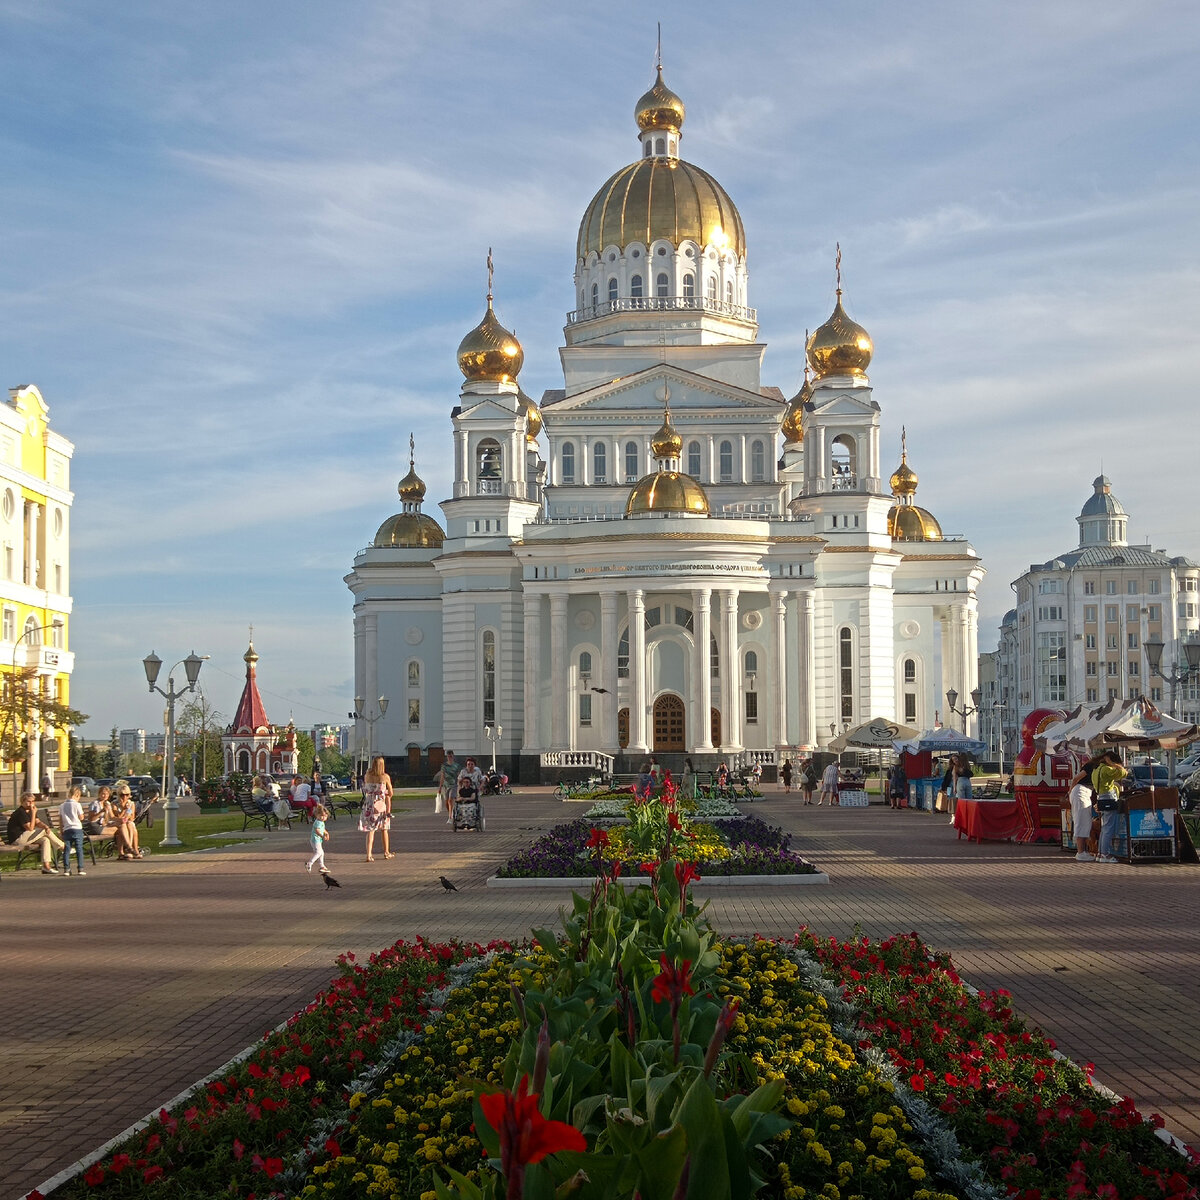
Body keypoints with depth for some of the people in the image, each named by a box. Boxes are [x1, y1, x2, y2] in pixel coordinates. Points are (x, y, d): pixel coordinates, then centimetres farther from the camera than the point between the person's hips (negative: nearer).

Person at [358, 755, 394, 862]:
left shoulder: (367, 776, -3)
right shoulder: (385, 777, -8)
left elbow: (365, 790, 7)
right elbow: (390, 793, 1)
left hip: (369, 804, 1)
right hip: (381, 804, -1)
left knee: (370, 830, 3)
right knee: (384, 829, 17)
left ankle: (369, 854, -9)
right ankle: (386, 852, 30)